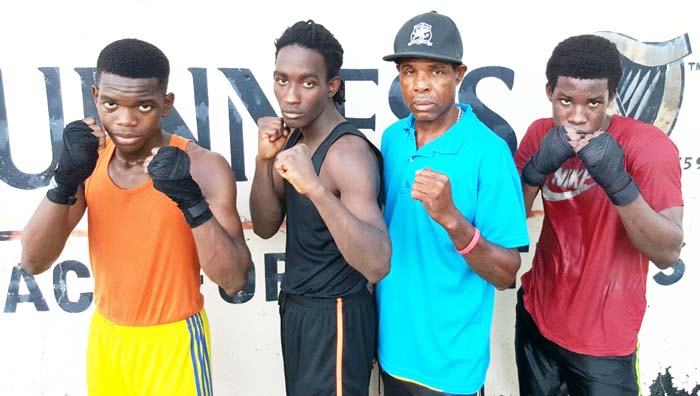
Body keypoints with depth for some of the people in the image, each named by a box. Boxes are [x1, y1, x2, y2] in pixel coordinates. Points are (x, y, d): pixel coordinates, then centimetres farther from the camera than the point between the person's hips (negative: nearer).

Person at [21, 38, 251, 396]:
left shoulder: (204, 168, -20)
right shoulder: (91, 159, -6)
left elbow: (234, 281, -22)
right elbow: (34, 262, -10)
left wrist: (191, 200, -34)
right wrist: (66, 179, -24)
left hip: (171, 341, -4)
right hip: (105, 336, 5)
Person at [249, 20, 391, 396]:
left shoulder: (348, 152, -24)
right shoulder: (294, 137, 1)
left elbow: (378, 264, -35)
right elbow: (265, 226, -1)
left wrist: (315, 188, -46)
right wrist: (264, 160, -16)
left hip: (335, 316, -8)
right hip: (295, 307, 8)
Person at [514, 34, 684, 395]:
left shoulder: (649, 144, -18)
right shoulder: (540, 134, -5)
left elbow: (668, 253, -24)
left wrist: (617, 180, -38)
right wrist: (537, 166, -27)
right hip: (536, 317, 4)